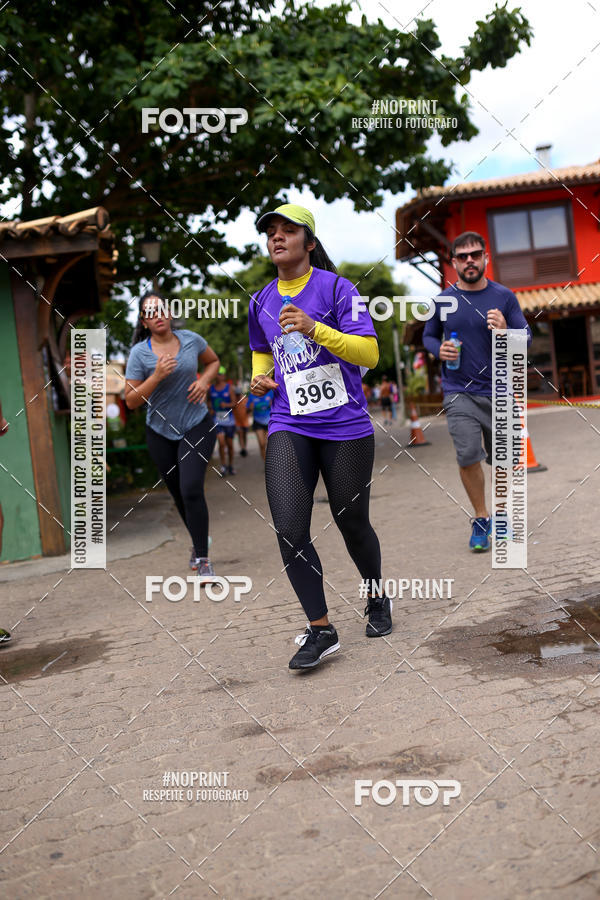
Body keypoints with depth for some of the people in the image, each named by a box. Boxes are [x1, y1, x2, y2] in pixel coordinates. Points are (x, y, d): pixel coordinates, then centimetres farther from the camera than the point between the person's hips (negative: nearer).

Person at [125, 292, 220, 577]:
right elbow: (131, 401, -12)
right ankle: (198, 541, 41)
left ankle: (202, 558, -7)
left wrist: (205, 381, -6)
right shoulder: (139, 353, -10)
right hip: (161, 433, 1)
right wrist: (157, 376, -24)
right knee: (179, 495, 14)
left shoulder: (190, 339, -6)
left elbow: (213, 361, 15)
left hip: (197, 425, -1)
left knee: (192, 490, -17)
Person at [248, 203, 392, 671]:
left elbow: (370, 354, -12)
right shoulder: (261, 302, 11)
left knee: (352, 525, 8)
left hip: (346, 428, -3)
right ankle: (321, 629, 2)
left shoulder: (336, 288, -4)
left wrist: (314, 329, -23)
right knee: (289, 529, -11)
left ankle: (377, 599, 37)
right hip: (289, 427, 3)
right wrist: (260, 379, 7)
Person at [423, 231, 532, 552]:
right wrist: (439, 349, -6)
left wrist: (505, 331, -21)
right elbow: (428, 335, 16)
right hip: (459, 391, 0)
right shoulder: (443, 300, 2)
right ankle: (481, 518, 7)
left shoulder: (504, 297, 0)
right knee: (468, 456, -14)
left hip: (499, 391, 1)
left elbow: (527, 339, 0)